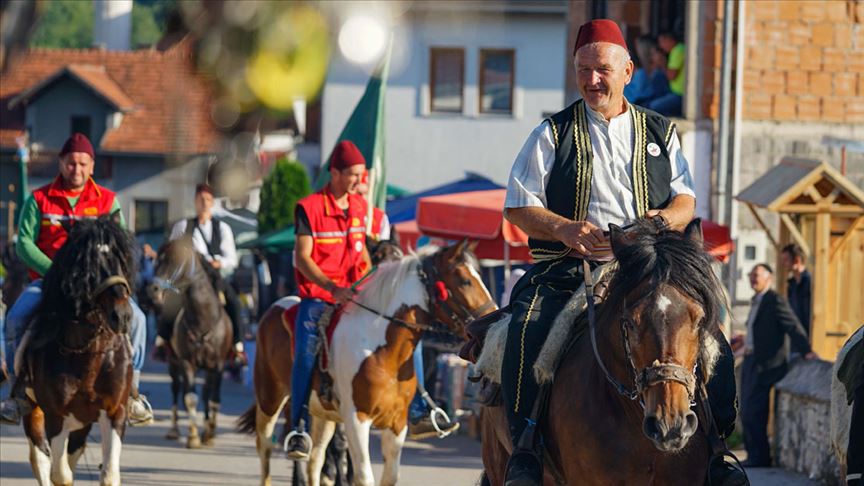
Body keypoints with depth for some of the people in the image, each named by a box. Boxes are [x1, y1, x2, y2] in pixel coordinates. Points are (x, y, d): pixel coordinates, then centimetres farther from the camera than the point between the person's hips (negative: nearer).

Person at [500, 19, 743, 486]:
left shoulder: (660, 132, 17)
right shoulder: (553, 134, 11)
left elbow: (685, 198, 15)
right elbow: (518, 206, 5)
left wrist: (666, 217, -10)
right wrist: (565, 229, -14)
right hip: (567, 269, -2)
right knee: (527, 333, -30)